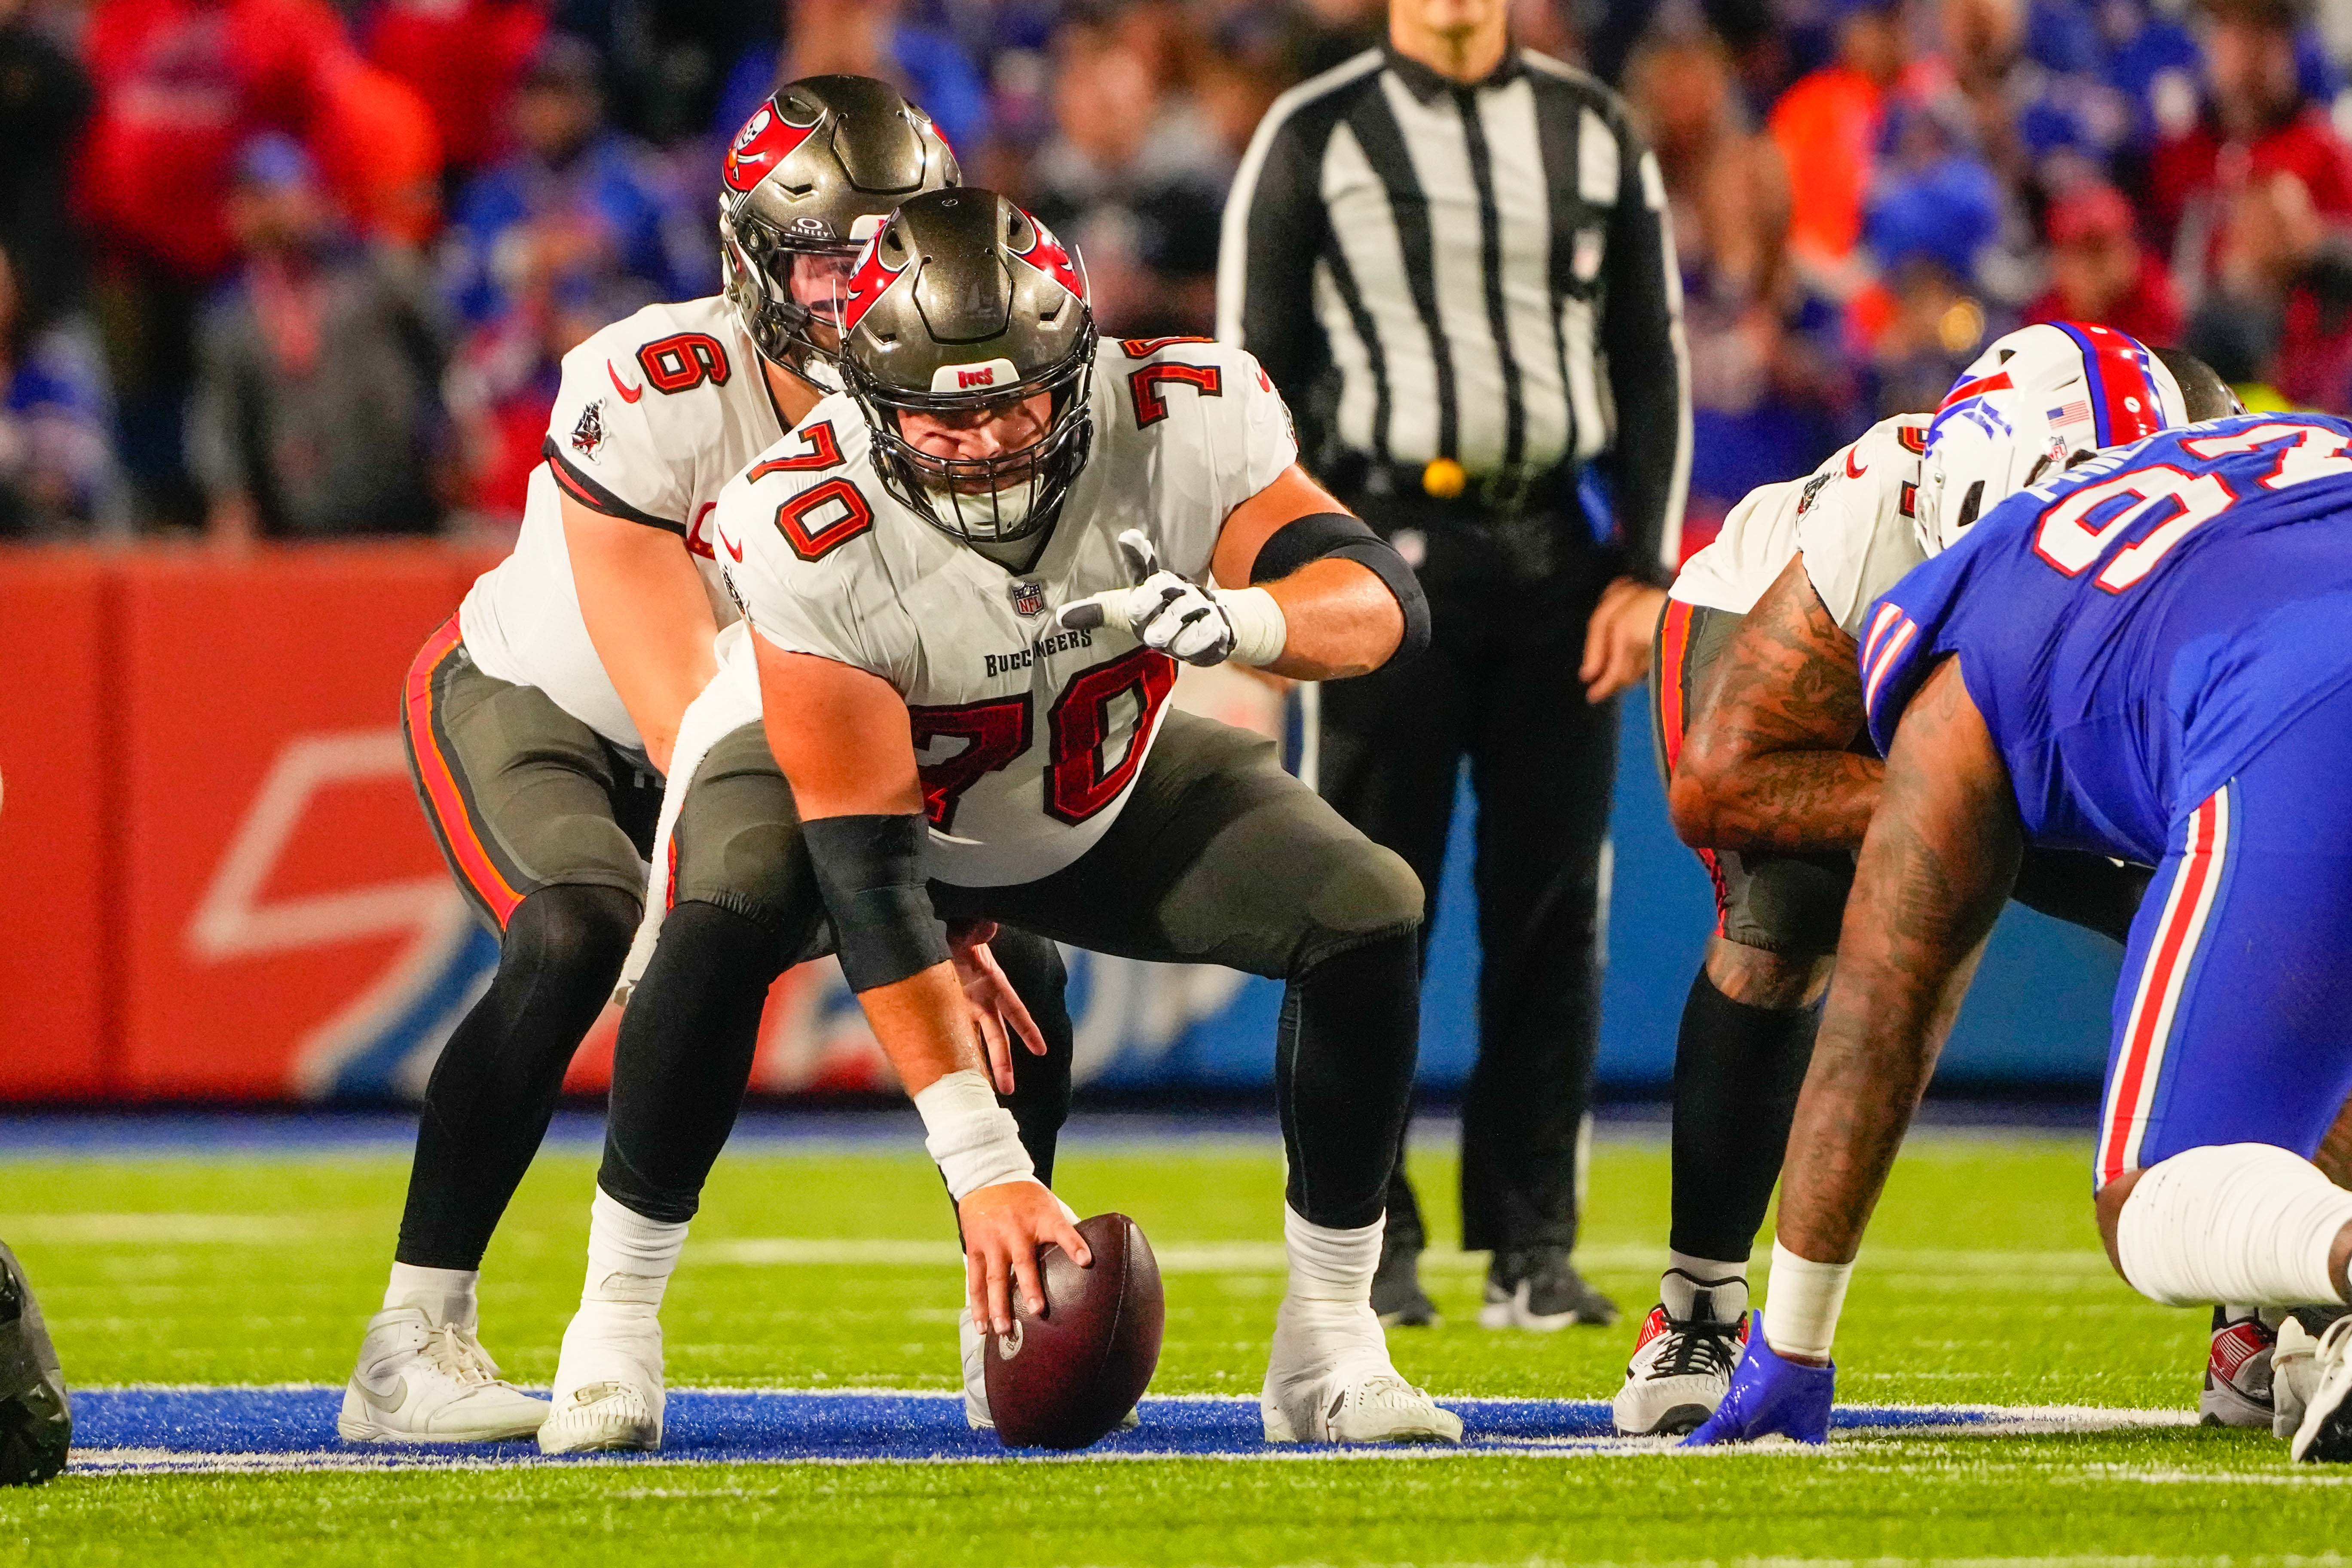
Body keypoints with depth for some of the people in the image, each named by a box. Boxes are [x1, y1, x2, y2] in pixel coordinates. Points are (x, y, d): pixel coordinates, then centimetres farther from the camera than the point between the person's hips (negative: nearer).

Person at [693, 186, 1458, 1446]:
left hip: (1102, 799, 2)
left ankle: (1327, 1345, -6)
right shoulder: (811, 532, -38)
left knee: (1369, 916, -18)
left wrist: (1237, 617, -55)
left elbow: (1384, 600, -29)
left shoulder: (1177, 423, -30)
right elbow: (868, 871, -39)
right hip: (861, 797, -2)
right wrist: (981, 1165, -43)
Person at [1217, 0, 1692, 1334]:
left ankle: (1534, 1249, 8)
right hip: (1388, 548, -2)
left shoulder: (1597, 136, 10)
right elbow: (1256, 367, 2)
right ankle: (1367, 1243, 4)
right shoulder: (1316, 138, 2)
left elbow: (1655, 366, 11)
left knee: (1552, 910, 2)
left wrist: (1643, 572, 3)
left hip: (1557, 559, 2)